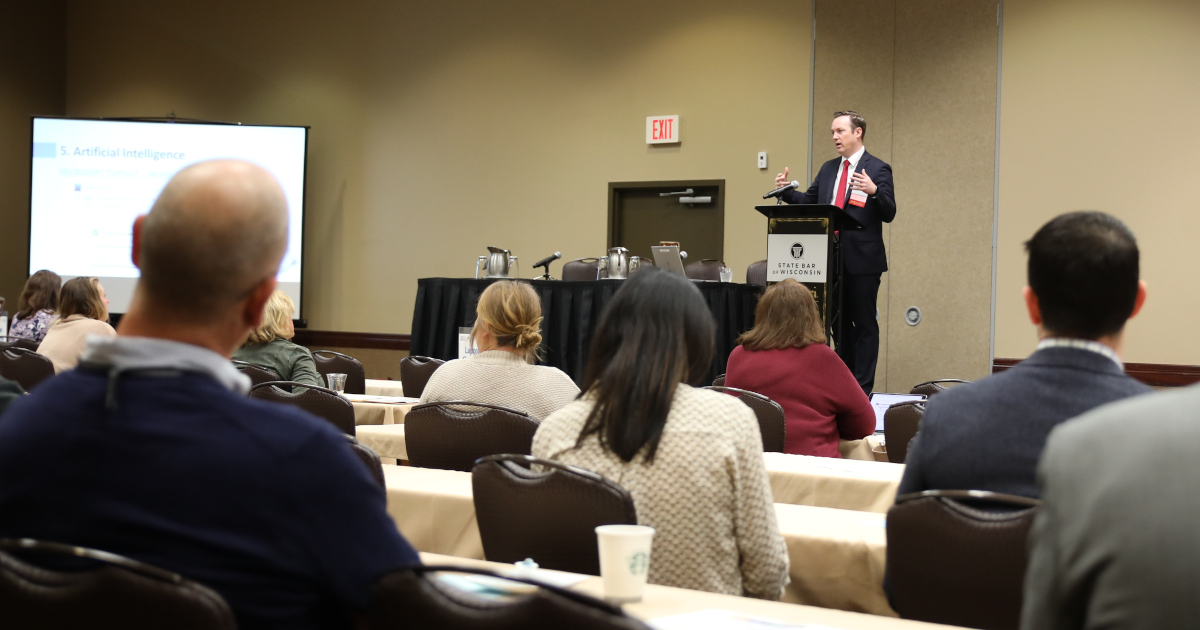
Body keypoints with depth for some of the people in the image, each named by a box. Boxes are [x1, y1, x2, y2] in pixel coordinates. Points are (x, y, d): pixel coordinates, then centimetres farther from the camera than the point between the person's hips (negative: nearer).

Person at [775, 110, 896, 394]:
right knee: (839, 322, 12)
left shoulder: (877, 169, -5)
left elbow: (889, 213, -10)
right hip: (832, 259, 6)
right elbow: (809, 201, 16)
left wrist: (874, 191, -28)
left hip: (862, 261, -6)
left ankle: (862, 387, 4)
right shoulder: (828, 169, 14)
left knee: (864, 323, 0)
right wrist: (786, 191, 0)